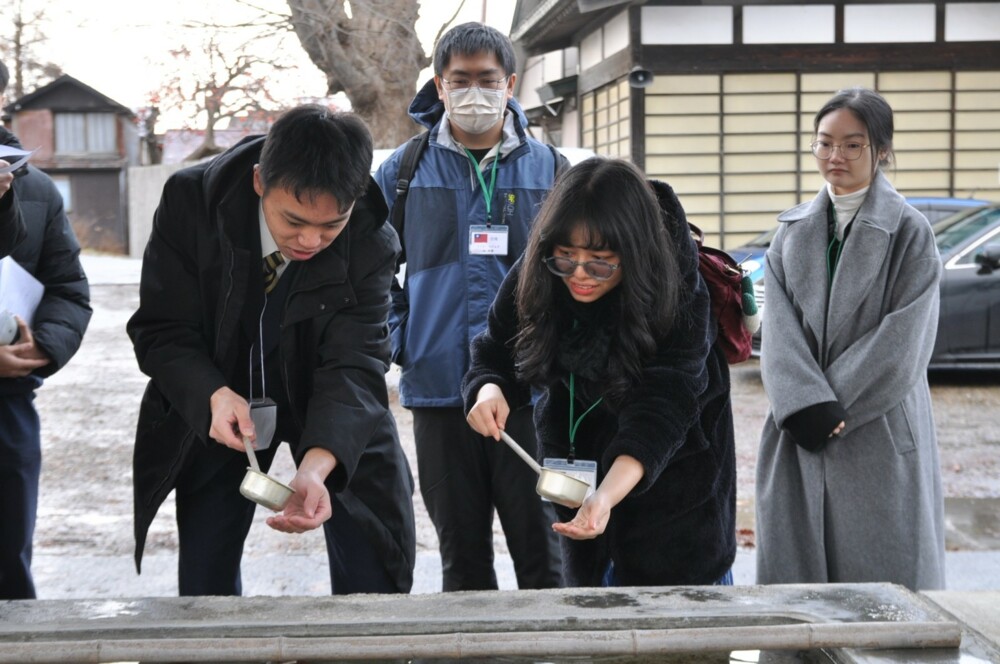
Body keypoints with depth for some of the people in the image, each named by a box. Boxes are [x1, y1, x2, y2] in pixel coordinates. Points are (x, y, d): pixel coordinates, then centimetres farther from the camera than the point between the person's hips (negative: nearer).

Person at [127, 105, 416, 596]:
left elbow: (353, 365, -29)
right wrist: (214, 397, -37)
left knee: (375, 564, -2)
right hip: (219, 407, 1)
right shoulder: (190, 201, -23)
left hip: (335, 411, 0)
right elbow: (160, 331, -17)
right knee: (203, 579, 7)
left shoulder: (371, 243, -24)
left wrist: (316, 466, -46)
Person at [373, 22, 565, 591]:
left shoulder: (548, 168, 6)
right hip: (438, 390, 1)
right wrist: (393, 343, -1)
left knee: (542, 552, 3)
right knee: (462, 557, 12)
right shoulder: (404, 170, 7)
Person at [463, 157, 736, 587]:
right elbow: (494, 354, -9)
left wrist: (606, 496, -54)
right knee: (587, 584, 15)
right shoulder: (533, 278, -19)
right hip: (576, 462, 4)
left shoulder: (680, 298, -31)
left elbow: (659, 414, -38)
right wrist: (489, 390, -35)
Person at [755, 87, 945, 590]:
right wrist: (806, 403, -16)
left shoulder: (908, 232, -2)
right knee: (793, 572, 5)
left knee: (883, 578, 0)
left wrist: (830, 407, -13)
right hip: (799, 437, 4)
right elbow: (779, 327, 0)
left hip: (880, 438, -4)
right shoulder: (793, 230, 11)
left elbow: (902, 344, -9)